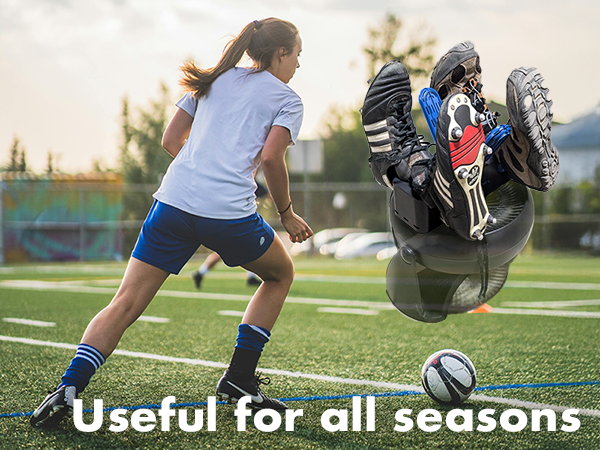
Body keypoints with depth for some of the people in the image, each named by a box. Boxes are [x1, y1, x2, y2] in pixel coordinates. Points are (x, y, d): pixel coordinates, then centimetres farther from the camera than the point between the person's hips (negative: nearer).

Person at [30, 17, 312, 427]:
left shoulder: (215, 79, 23)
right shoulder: (287, 100, 10)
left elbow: (171, 139, 19)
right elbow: (271, 158, -7)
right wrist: (287, 214, 6)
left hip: (173, 204, 4)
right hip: (231, 215, -4)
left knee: (125, 305, 4)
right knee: (280, 273, 24)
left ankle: (68, 389, -14)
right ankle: (238, 380, 18)